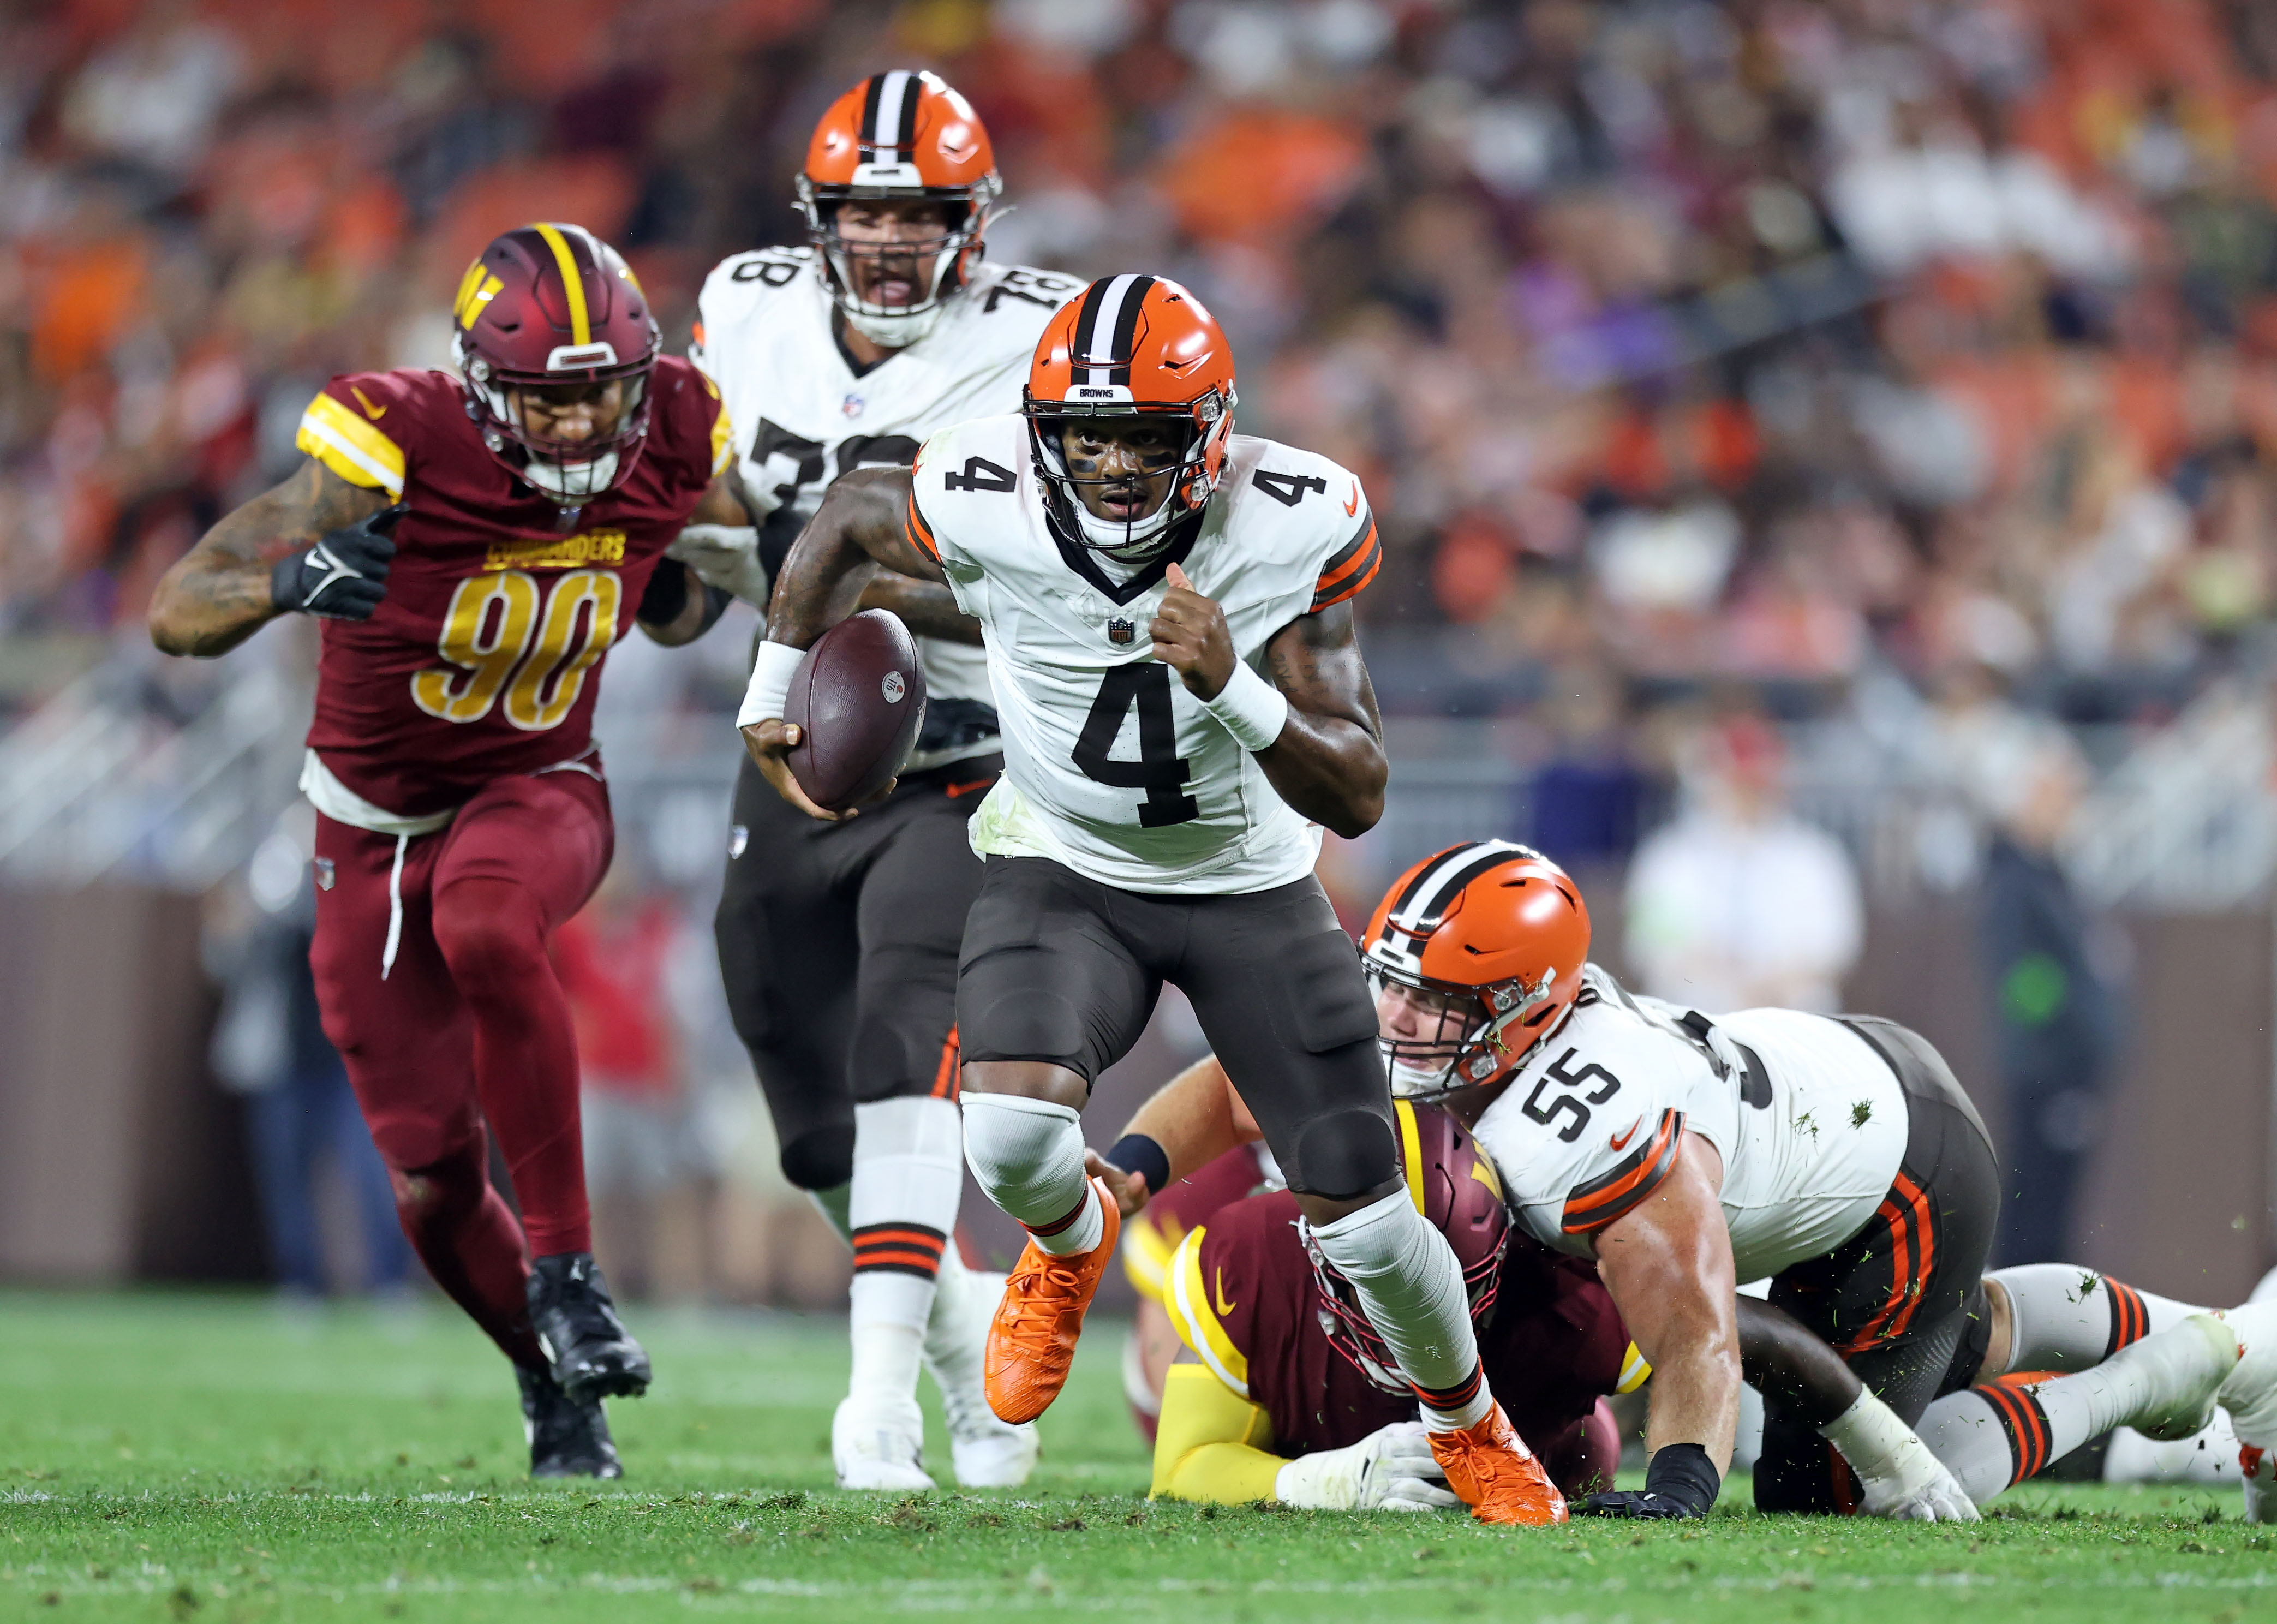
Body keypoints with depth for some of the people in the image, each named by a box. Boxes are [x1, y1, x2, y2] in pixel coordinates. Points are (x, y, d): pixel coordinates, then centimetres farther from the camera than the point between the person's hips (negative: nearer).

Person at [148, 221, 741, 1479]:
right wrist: (288, 582, -45)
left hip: (537, 792, 0)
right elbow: (178, 612, -25)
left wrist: (704, 588, -12)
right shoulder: (394, 452, -25)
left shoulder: (674, 446, -13)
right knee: (437, 1185, 1)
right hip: (378, 823, 0)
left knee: (485, 928, -38)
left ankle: (565, 1268, -26)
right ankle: (552, 1377, 31)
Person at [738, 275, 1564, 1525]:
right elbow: (848, 517, 2)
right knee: (1010, 1134, -29)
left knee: (1363, 1225, -4)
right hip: (1064, 870, 0)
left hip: (1248, 882, 0)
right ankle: (1068, 1247, 12)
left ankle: (1471, 1430, 30)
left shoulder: (1290, 531, -25)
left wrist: (1236, 691, -41)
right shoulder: (984, 508, -24)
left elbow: (1357, 798, -24)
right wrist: (772, 688, 11)